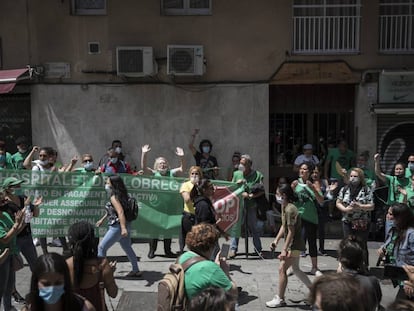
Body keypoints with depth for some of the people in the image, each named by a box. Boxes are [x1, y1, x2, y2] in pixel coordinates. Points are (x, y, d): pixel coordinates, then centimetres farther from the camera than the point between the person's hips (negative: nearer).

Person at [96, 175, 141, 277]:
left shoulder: (114, 197, -17)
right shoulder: (119, 196, 10)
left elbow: (120, 212, -28)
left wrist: (123, 228, -36)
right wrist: (102, 219, 31)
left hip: (117, 227, -9)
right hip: (125, 226, 10)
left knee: (101, 247, 1)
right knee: (127, 248, 18)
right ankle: (136, 270, 26)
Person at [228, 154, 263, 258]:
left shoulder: (257, 175, -1)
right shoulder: (236, 174, 7)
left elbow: (262, 191, -3)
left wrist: (250, 196, -16)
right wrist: (237, 183, -7)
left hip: (251, 205, -1)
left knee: (253, 227, 7)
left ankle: (258, 250, 19)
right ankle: (233, 249, 4)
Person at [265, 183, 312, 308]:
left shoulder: (290, 210, -24)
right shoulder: (284, 207, 6)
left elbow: (291, 232, -24)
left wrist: (284, 250, -23)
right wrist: (276, 240, 4)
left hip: (294, 245, -10)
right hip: (293, 244, 10)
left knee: (282, 269, -6)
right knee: (295, 269, 20)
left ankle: (280, 299, 4)